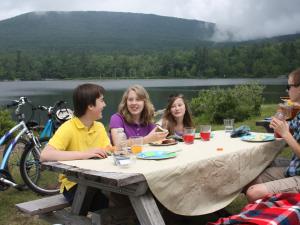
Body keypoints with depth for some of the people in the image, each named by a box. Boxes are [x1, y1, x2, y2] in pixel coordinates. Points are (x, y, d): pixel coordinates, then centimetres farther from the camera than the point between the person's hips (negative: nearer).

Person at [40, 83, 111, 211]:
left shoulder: (99, 127, 8)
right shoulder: (68, 128, -15)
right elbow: (45, 155, -28)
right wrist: (83, 154, -31)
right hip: (74, 185, -6)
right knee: (108, 202, -26)